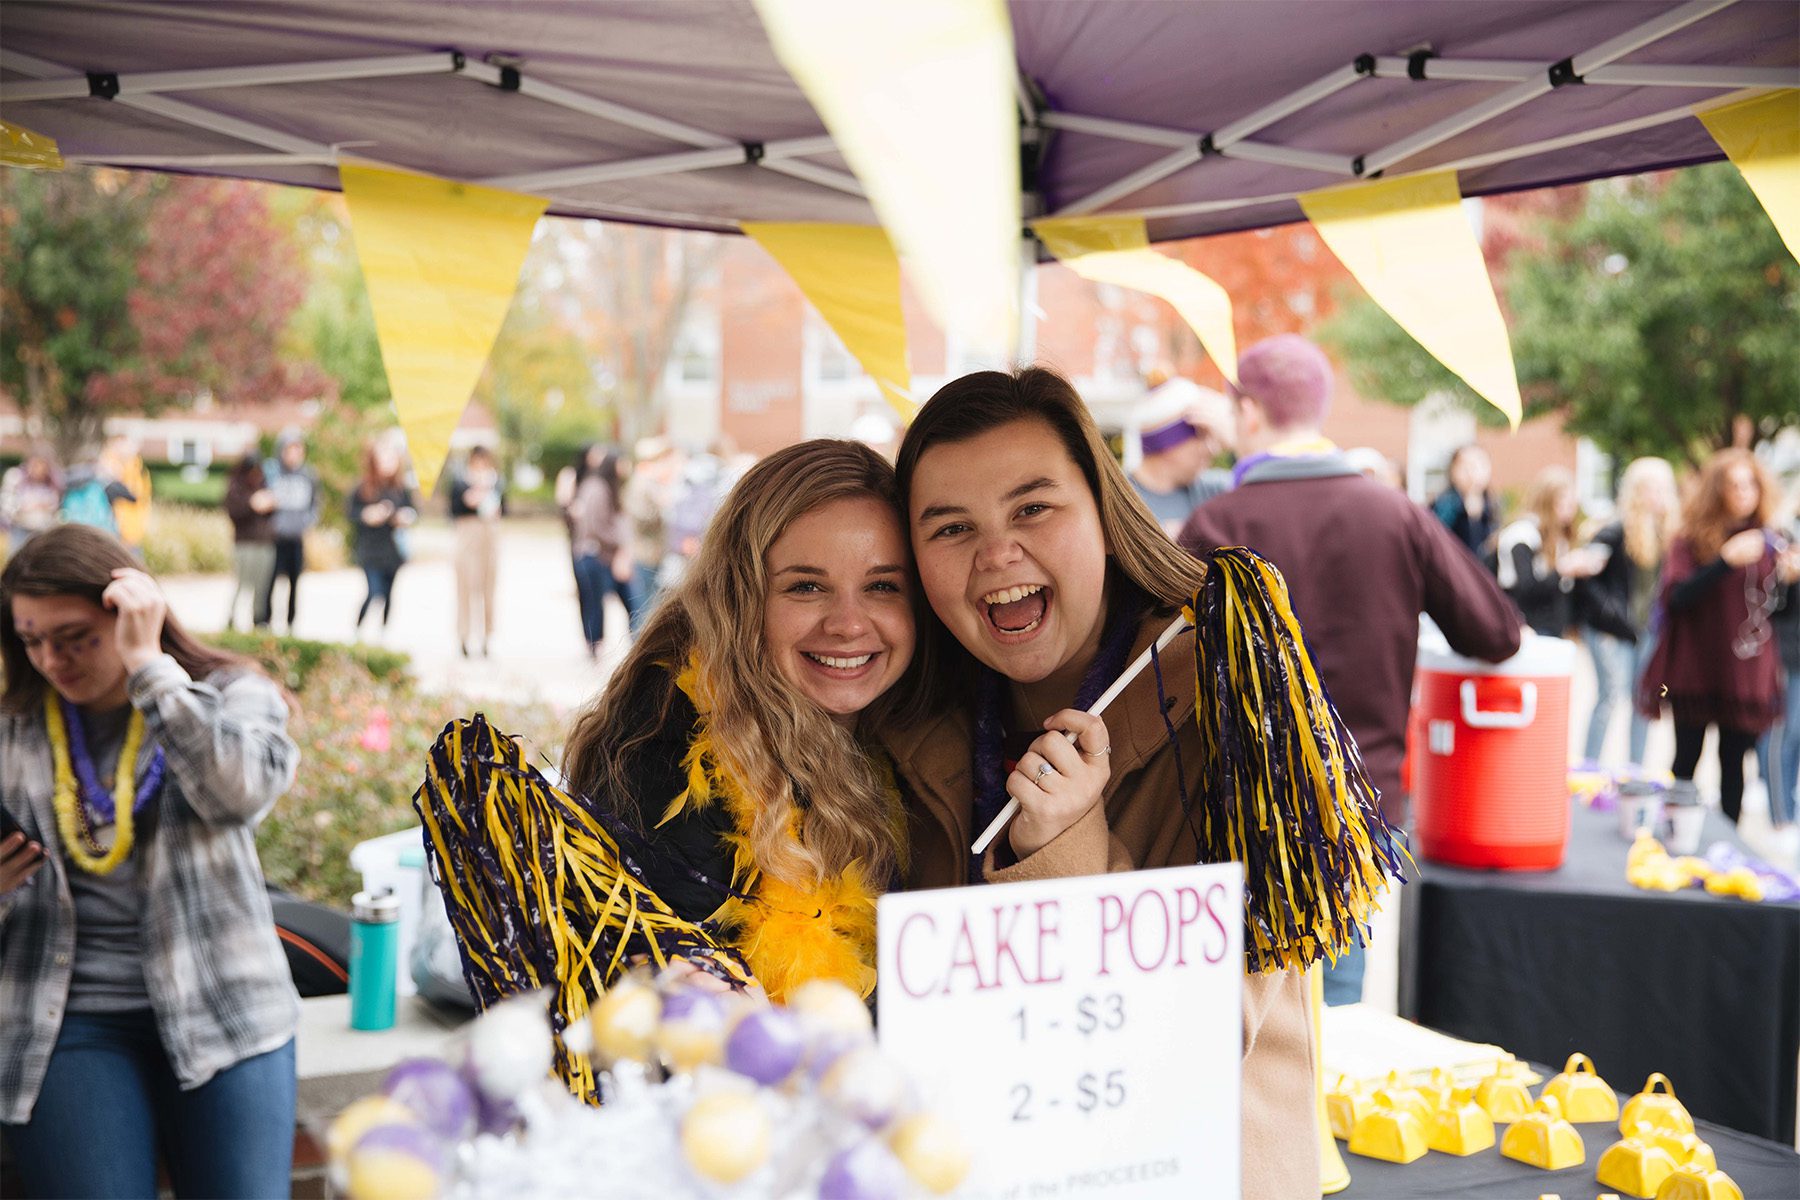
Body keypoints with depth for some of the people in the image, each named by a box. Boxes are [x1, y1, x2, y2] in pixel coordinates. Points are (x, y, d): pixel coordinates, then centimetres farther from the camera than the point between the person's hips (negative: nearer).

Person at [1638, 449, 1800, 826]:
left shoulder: (1769, 541, 6)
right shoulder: (1691, 540, -3)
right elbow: (1674, 596, -16)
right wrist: (1726, 560, -23)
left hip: (1746, 677, 2)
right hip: (1694, 672, -2)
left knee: (1734, 766, 5)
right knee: (1686, 762, 4)